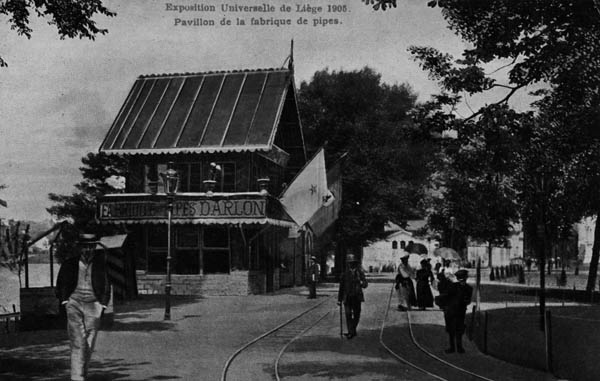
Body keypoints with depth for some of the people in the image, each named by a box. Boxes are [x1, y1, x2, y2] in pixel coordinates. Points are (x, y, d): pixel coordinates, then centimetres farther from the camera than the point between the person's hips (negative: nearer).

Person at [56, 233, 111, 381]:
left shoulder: (100, 265, 7)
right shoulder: (69, 264, 6)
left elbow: (106, 286, 13)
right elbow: (60, 285, 13)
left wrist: (103, 305, 5)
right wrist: (64, 301, 2)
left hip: (93, 304, 1)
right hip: (74, 302, -1)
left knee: (89, 343, 1)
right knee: (77, 341, -13)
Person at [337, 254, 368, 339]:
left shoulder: (360, 272, 5)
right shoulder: (345, 273, 5)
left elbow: (365, 284, 1)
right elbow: (341, 287, 10)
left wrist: (361, 282, -24)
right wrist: (339, 299, 9)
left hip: (357, 297, 1)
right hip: (347, 297, -1)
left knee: (356, 315, 7)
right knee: (348, 314, -10)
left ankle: (353, 330, 27)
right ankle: (351, 332, -8)